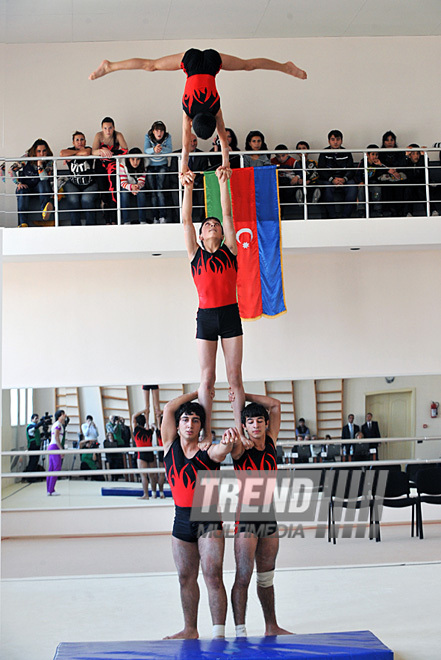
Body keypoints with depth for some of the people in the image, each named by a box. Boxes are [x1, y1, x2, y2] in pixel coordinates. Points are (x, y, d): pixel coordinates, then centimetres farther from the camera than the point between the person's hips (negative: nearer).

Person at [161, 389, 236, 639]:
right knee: (186, 578, 13)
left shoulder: (208, 452, -10)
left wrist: (228, 442, -56)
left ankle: (219, 633, -8)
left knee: (213, 576, -10)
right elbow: (169, 409, -3)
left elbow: (223, 449, -32)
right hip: (182, 520, 5)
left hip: (208, 520, -5)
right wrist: (198, 392, 2)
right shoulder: (171, 446, 2)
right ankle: (190, 630, 25)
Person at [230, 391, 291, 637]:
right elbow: (232, 446, -33)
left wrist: (244, 395, 1)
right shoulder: (241, 448, -8)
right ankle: (240, 631, -5)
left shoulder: (270, 442, 6)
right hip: (246, 517, -6)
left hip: (269, 516, 6)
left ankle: (272, 626, 25)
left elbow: (275, 404, 9)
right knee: (243, 576, -8)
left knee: (267, 576, 15)